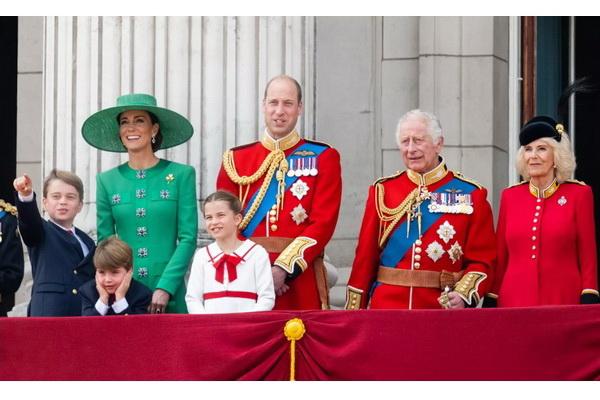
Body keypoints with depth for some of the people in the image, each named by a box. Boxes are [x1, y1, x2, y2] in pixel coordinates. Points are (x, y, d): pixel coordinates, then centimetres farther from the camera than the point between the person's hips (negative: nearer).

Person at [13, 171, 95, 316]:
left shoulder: (87, 242, 21)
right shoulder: (39, 232, 7)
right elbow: (29, 217, -15)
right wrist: (26, 195, -36)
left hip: (83, 315, 5)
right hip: (48, 312, -5)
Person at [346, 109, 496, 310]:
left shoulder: (471, 195, 2)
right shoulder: (382, 191, 7)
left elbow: (482, 260, 0)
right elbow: (365, 257, 7)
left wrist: (464, 295, -17)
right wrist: (354, 315, 3)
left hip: (444, 310, -1)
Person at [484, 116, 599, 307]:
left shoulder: (579, 194, 2)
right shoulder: (510, 196, 9)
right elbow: (500, 257, 12)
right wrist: (490, 303, 8)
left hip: (564, 301, -2)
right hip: (513, 302, 2)